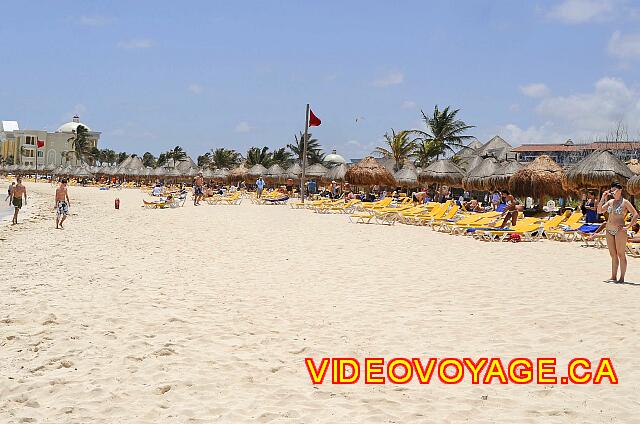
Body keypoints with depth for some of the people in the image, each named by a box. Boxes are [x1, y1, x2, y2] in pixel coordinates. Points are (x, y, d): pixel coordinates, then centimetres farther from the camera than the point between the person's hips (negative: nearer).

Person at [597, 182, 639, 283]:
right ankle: (613, 277, 15)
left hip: (619, 230, -6)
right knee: (613, 255, 10)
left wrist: (628, 227, -11)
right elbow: (599, 211, 10)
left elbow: (635, 215, -9)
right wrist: (603, 198, 3)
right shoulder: (610, 201, 12)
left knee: (620, 254, -2)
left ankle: (622, 278, 2)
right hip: (609, 230, 6)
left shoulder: (625, 202, -6)